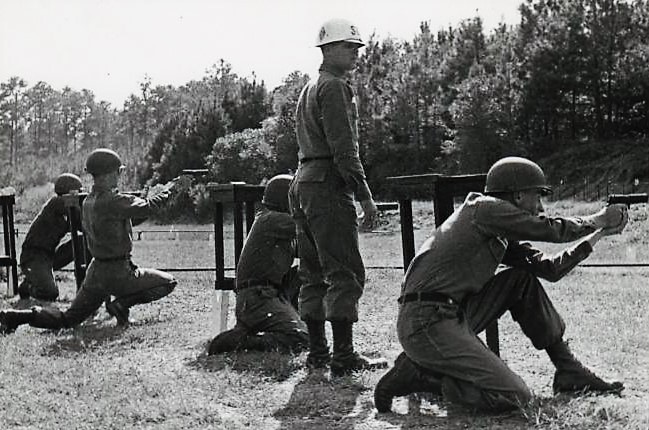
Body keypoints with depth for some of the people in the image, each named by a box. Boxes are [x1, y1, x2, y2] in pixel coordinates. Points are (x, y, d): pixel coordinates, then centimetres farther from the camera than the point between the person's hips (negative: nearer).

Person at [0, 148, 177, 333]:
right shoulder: (111, 201, -20)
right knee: (168, 282, 4)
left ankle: (16, 317, 3)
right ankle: (121, 304, -5)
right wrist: (166, 192, -2)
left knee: (68, 319, 16)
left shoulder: (87, 201, 7)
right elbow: (144, 207, -19)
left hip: (96, 271, 8)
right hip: (118, 274, -8)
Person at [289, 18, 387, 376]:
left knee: (314, 273, 11)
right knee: (345, 273, -10)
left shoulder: (309, 89, 23)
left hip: (303, 184, 10)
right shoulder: (334, 87, -8)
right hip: (329, 185, -10)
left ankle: (317, 352, 15)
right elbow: (343, 148, -17)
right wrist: (364, 195, -17)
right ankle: (343, 357, -11)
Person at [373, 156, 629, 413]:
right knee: (514, 397, -16)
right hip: (426, 324, -10)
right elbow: (550, 230, -11)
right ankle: (416, 375, -6)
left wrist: (596, 236, 19)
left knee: (523, 281, 11)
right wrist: (598, 221, 5)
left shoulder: (502, 236, 20)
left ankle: (568, 371, 15)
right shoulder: (485, 208, -8)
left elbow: (550, 269, 17)